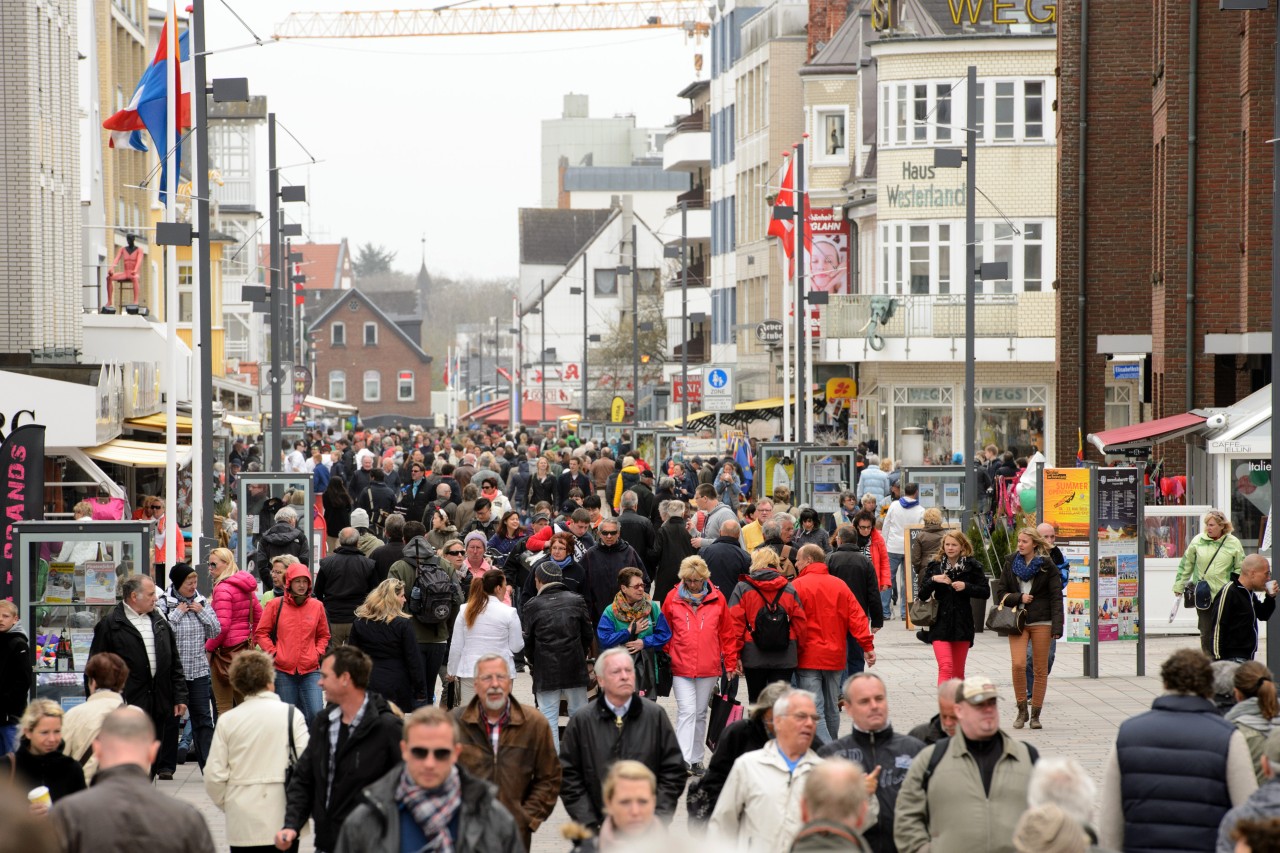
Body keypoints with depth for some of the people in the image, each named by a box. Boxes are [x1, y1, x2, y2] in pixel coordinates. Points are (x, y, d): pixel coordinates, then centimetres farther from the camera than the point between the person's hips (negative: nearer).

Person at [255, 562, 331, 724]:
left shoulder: (317, 606, 7)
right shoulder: (275, 605, 1)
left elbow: (324, 635, 19)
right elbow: (261, 633, 5)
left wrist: (318, 653, 3)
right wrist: (273, 653, -5)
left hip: (310, 670, 1)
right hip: (283, 671, -1)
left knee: (316, 714, -13)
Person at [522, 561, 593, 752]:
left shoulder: (532, 605, -4)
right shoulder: (576, 600, 2)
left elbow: (528, 640, 2)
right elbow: (588, 634, 8)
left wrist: (533, 661, 19)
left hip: (545, 670, -2)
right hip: (574, 665, 2)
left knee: (548, 716, 2)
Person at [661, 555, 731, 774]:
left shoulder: (717, 599, 2)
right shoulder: (673, 598, 0)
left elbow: (726, 631, 9)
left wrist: (724, 657, 7)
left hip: (709, 667, 2)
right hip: (681, 667, -2)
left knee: (700, 713, 11)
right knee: (687, 711, -12)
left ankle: (696, 759, 21)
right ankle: (683, 759, -15)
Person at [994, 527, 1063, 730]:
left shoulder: (1047, 567, 1)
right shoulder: (1011, 563, 10)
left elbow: (1056, 597, -2)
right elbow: (1000, 593, 12)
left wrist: (1057, 627, -11)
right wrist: (1019, 597, -6)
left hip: (1041, 622, -1)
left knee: (1041, 669, 1)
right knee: (1018, 664, -14)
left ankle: (1035, 714, 11)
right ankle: (1021, 711, 1)